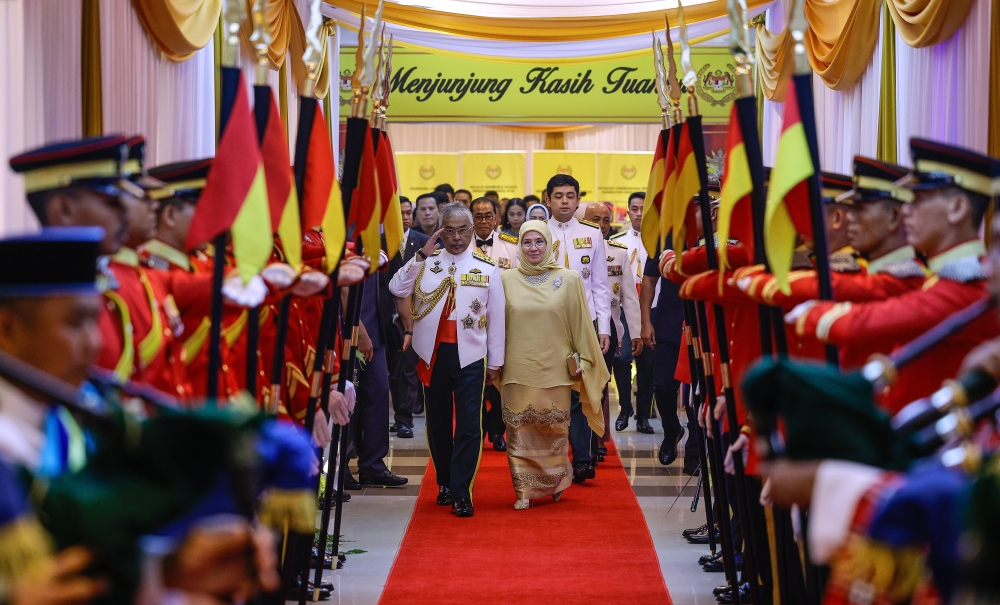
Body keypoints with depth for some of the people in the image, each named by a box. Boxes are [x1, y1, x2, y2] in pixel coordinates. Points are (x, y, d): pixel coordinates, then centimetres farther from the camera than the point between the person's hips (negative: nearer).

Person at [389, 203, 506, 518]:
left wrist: (495, 362, 5)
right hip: (433, 353, 2)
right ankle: (445, 483, 25)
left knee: (469, 425, -7)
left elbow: (496, 318, 6)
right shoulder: (426, 262, 6)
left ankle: (461, 492, -4)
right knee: (438, 422, 11)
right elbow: (397, 289, -10)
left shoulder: (487, 269, 4)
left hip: (470, 356, -2)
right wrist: (422, 254, -14)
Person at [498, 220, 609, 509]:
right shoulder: (507, 280, 3)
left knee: (554, 430, 6)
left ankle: (557, 480, 29)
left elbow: (580, 324, 4)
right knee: (520, 431, 1)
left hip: (554, 369, -1)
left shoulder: (569, 279, 0)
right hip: (518, 369, 1)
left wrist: (582, 361, 3)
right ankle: (524, 491, 7)